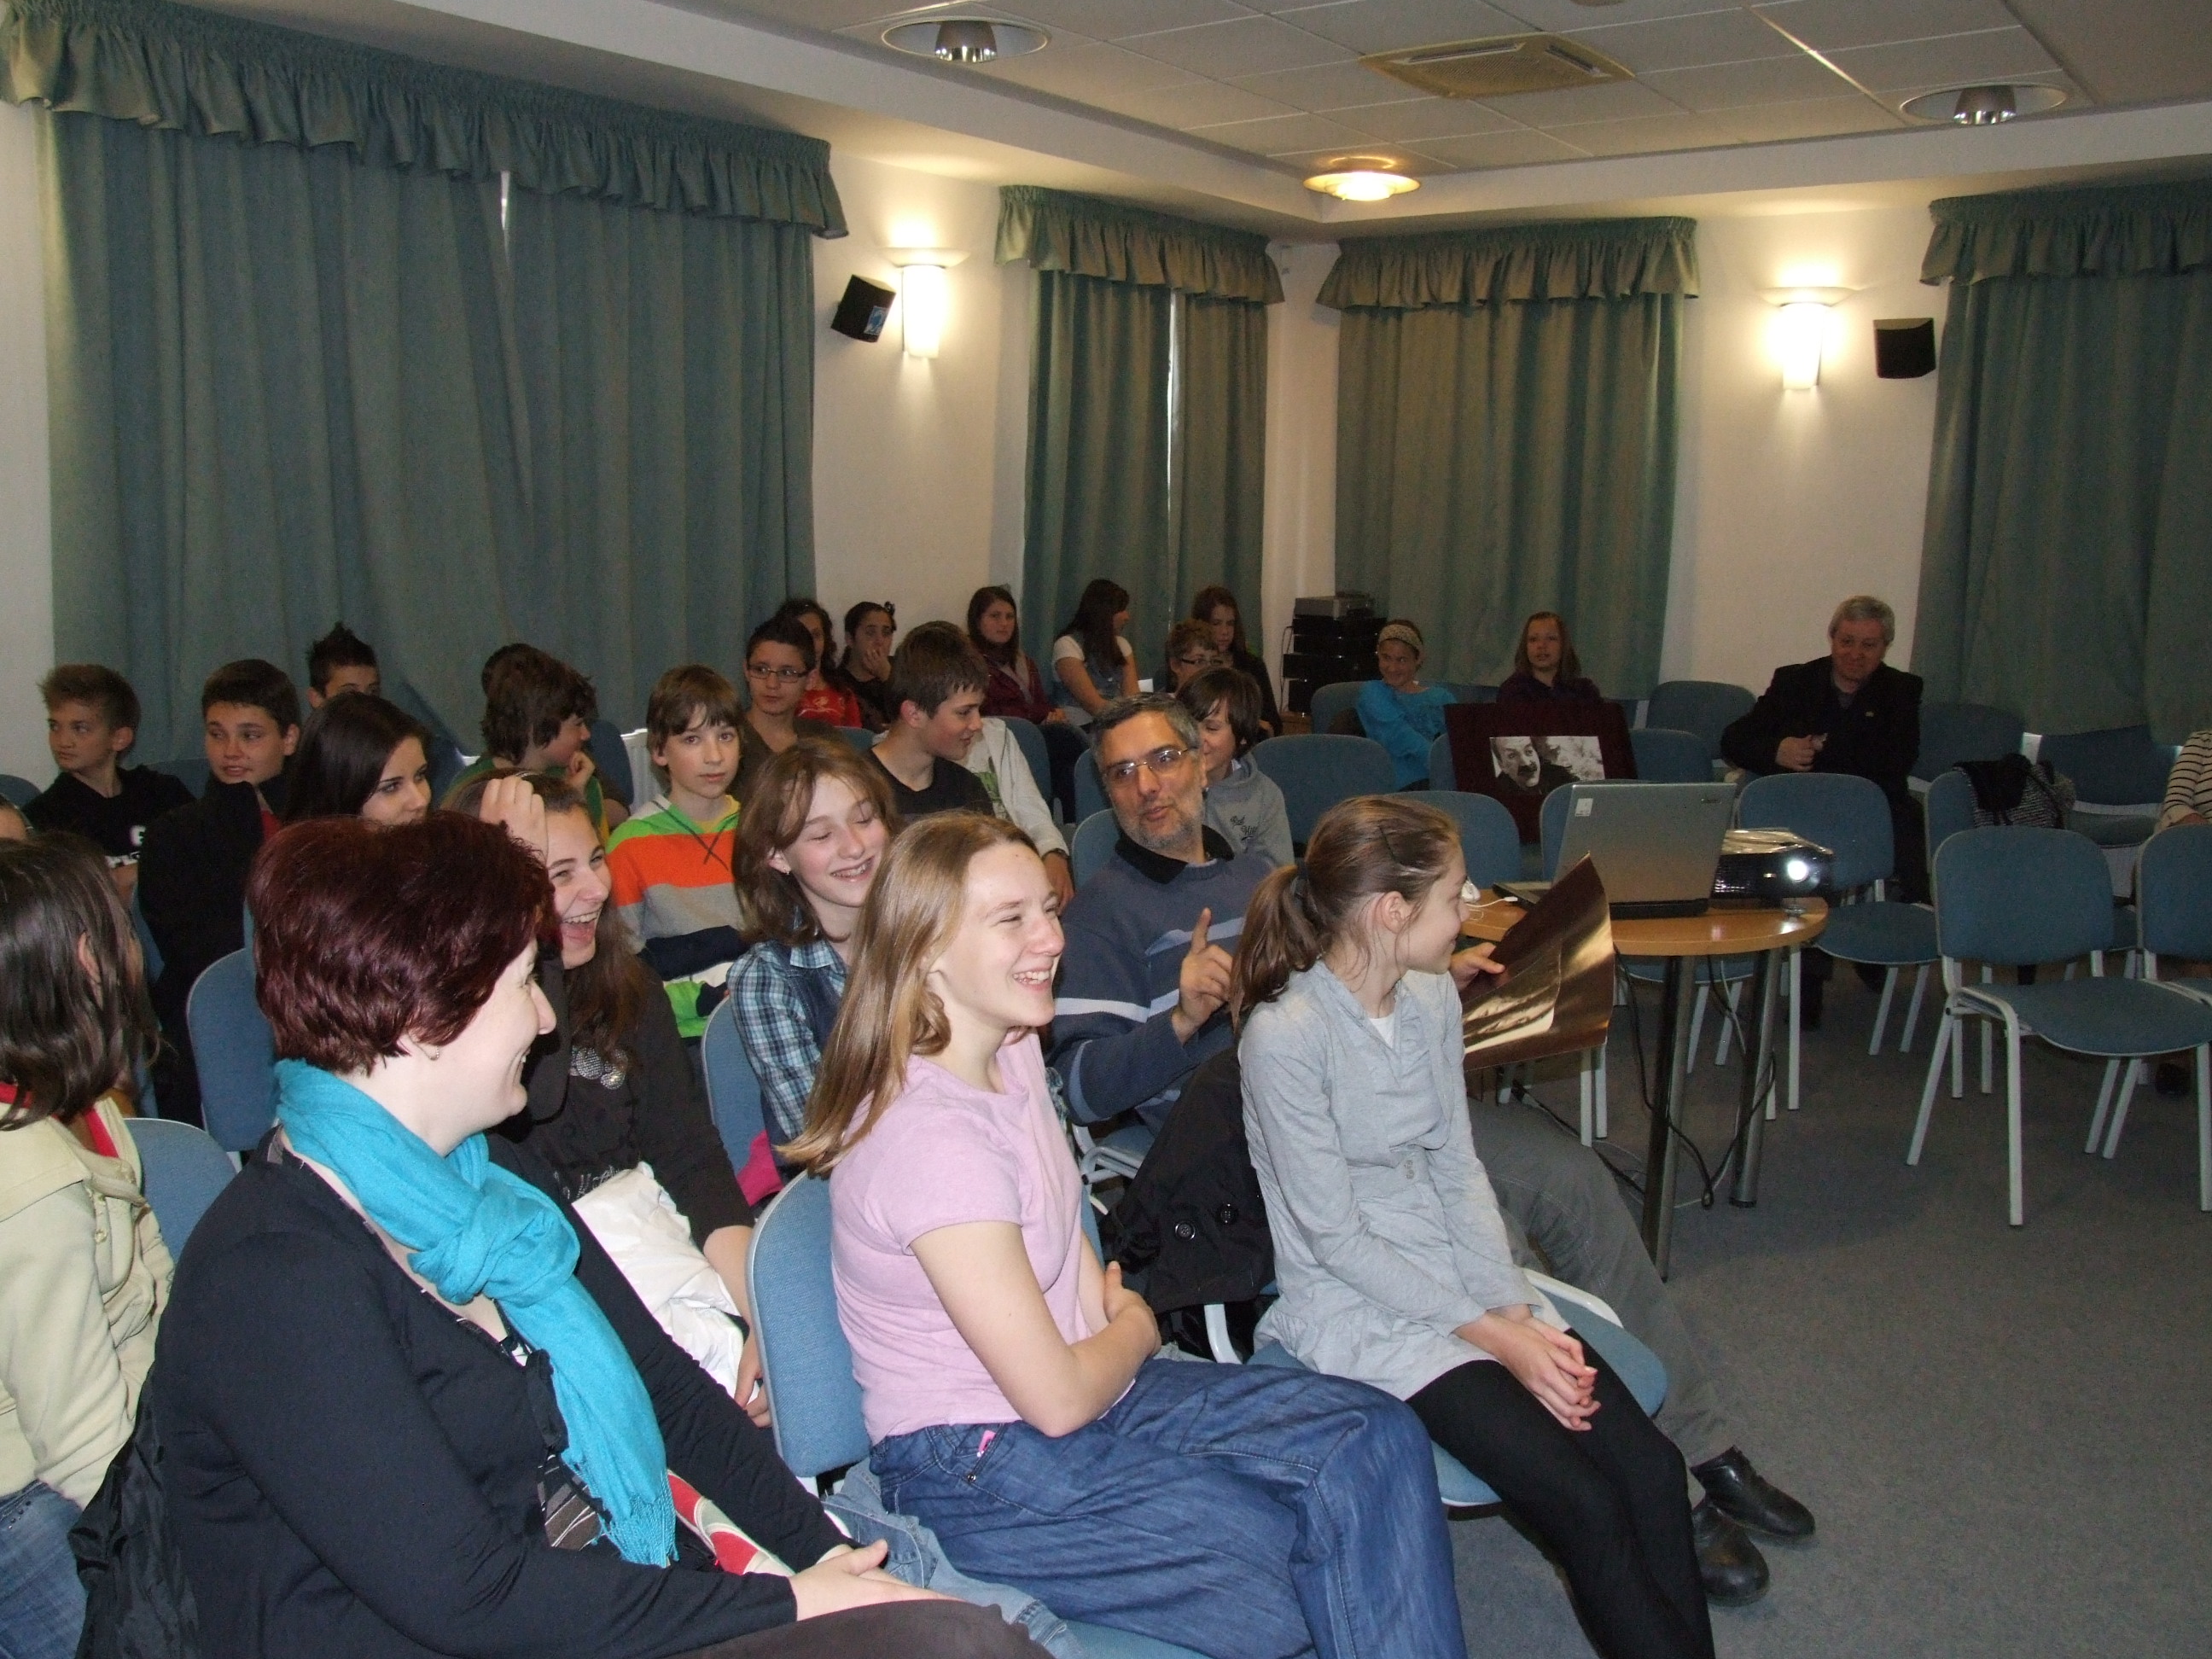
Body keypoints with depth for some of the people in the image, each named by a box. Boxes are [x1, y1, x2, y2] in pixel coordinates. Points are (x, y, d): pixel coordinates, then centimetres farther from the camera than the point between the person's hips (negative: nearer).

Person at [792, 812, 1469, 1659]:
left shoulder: (1014, 1052, 1)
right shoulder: (933, 1136, -28)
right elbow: (1058, 1398, -23)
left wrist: (1110, 1322, -6)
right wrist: (1135, 1331, -3)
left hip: (1081, 1378, 8)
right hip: (974, 1473, -8)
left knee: (1379, 1439, -6)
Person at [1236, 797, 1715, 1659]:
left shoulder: (1433, 995, 3)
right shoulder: (1284, 1035, -20)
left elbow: (1457, 1170, 6)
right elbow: (1334, 1237, -17)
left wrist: (1519, 1311, -7)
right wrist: (1490, 1334, -17)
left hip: (1453, 1266, 7)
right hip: (1351, 1303, -6)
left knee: (1649, 1467, -11)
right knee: (1583, 1504, -18)